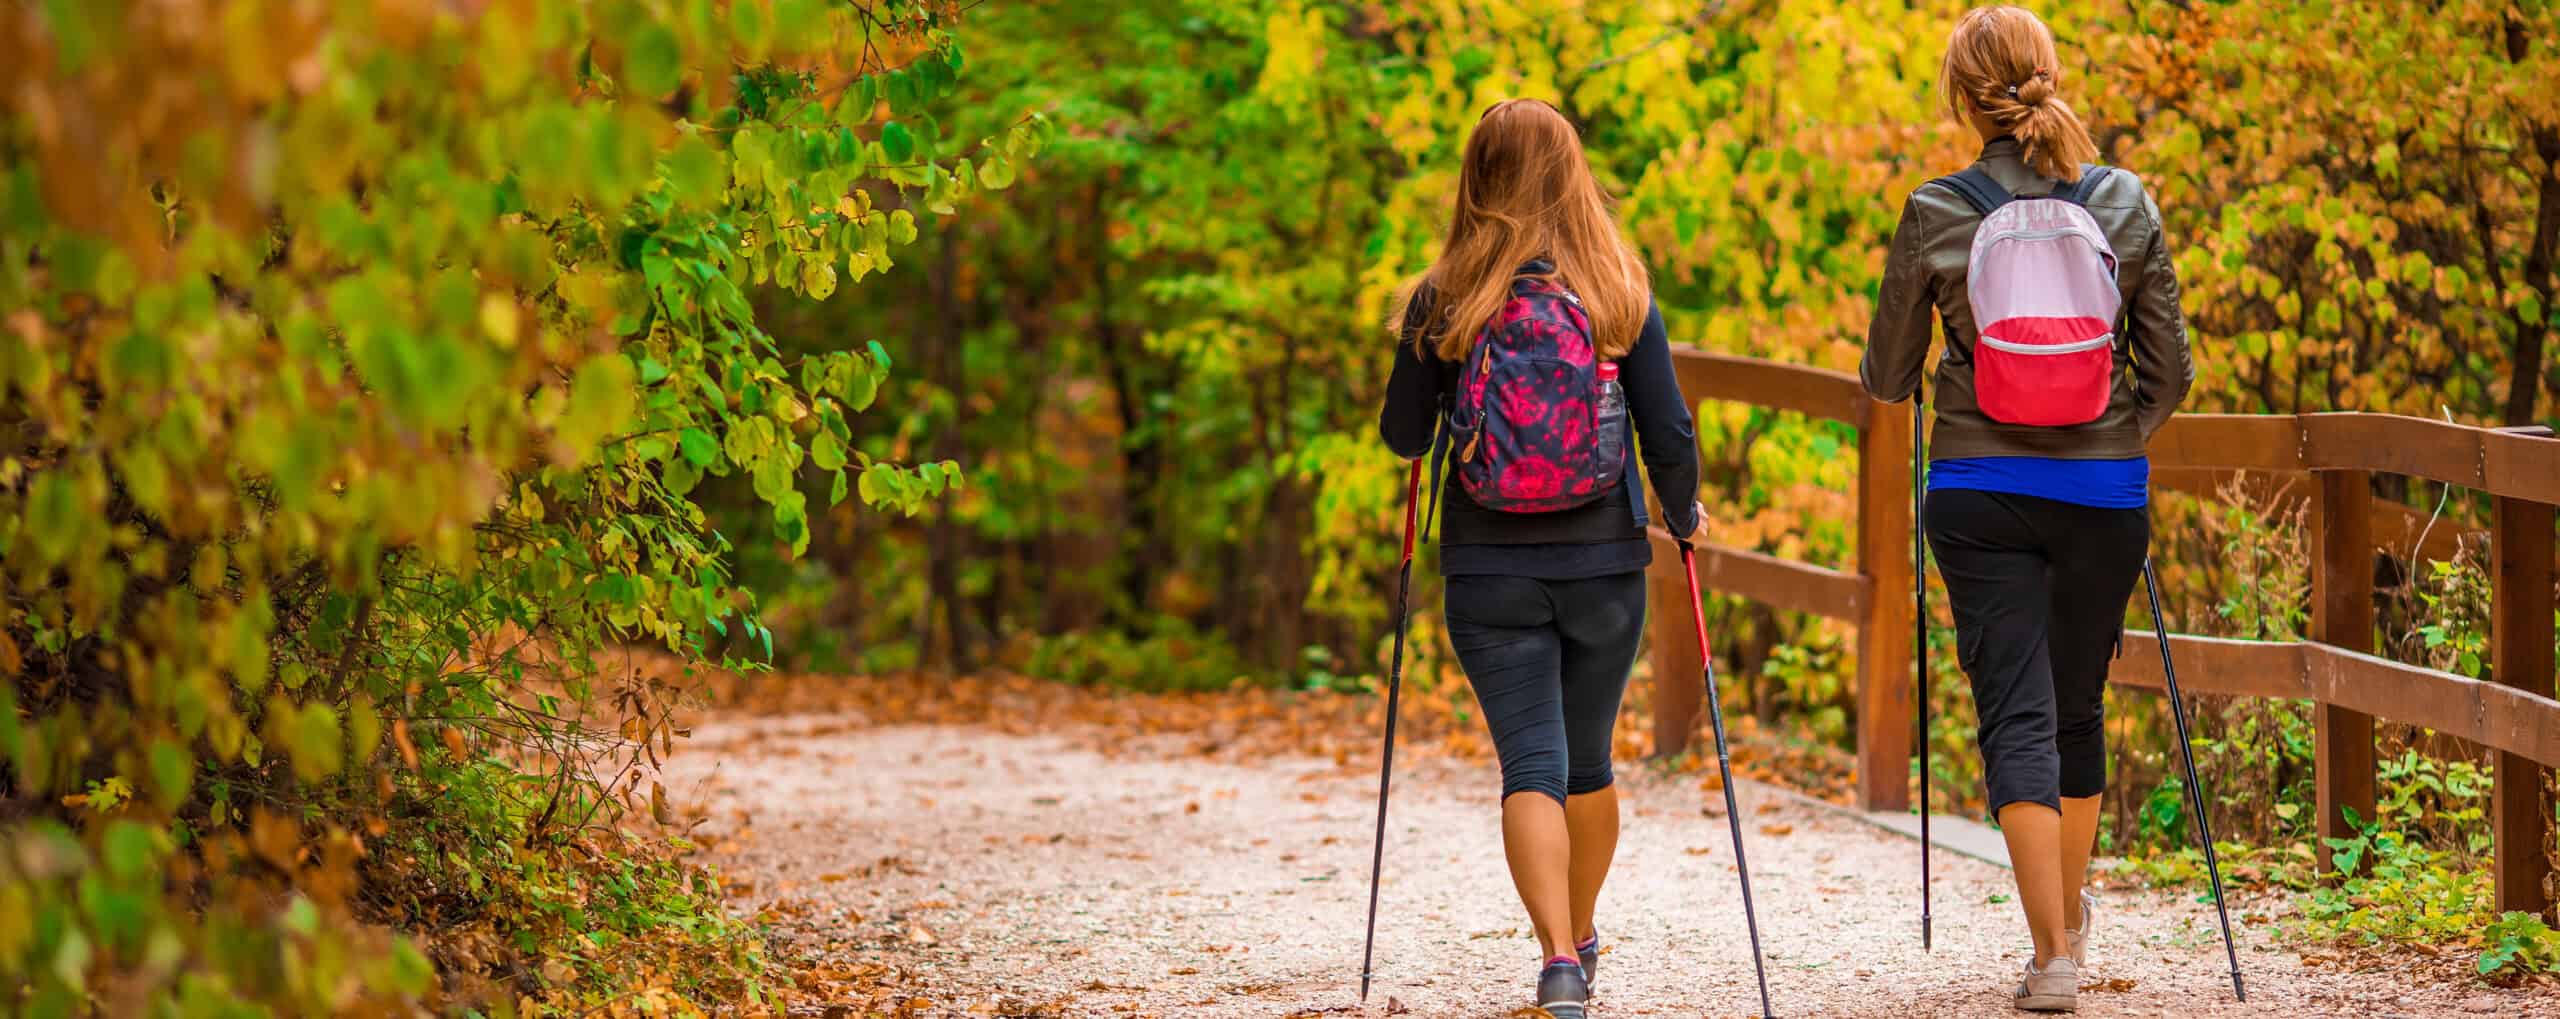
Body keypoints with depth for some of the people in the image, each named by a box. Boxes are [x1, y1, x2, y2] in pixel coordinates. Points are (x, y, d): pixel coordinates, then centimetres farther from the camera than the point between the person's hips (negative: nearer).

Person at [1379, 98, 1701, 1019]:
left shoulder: (1442, 301, -5)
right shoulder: (1622, 295, -4)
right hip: (1604, 562, 1)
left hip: (1490, 570, -1)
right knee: (1587, 763, 18)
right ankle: (1578, 944, 34)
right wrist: (1683, 516, 17)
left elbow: (1404, 436, 3)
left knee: (1531, 766, -2)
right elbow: (1670, 436, -3)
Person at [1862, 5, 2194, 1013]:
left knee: (2016, 713, -1)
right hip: (2105, 492, 2)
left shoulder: (1935, 214, -6)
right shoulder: (2125, 203, -2)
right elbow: (2170, 372, 4)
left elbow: (1887, 379, 3)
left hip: (1980, 491, -2)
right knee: (2078, 706, 18)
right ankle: (2071, 919, 33)